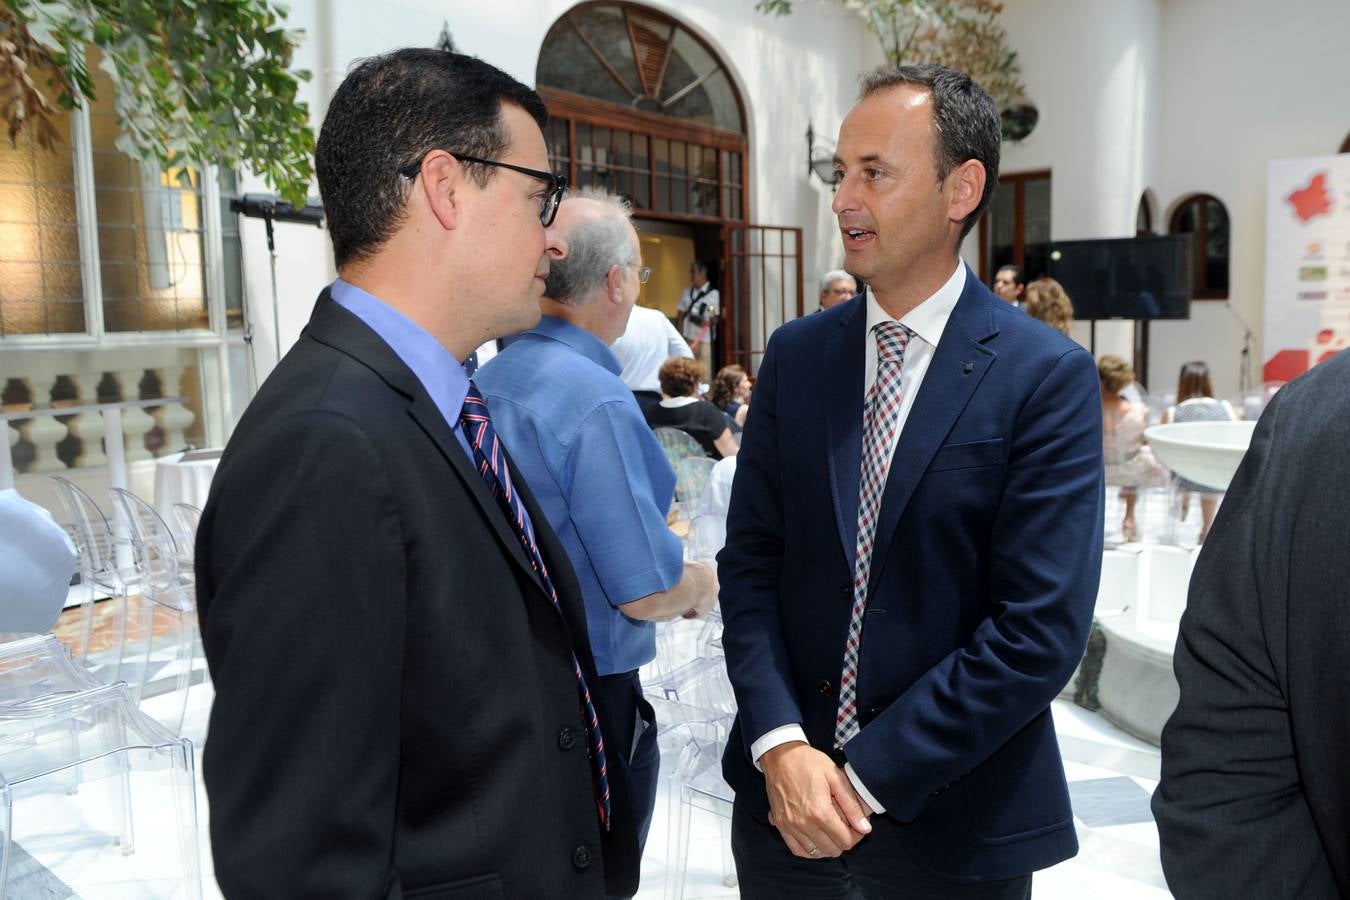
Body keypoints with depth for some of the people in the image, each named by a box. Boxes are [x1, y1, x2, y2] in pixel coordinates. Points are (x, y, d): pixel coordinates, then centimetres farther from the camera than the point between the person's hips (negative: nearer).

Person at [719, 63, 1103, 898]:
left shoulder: (1050, 377, -12)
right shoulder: (795, 354, 0)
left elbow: (1043, 629, -16)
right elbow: (750, 558, -1)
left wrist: (867, 772, -15)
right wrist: (780, 743, -12)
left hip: (953, 820, -3)